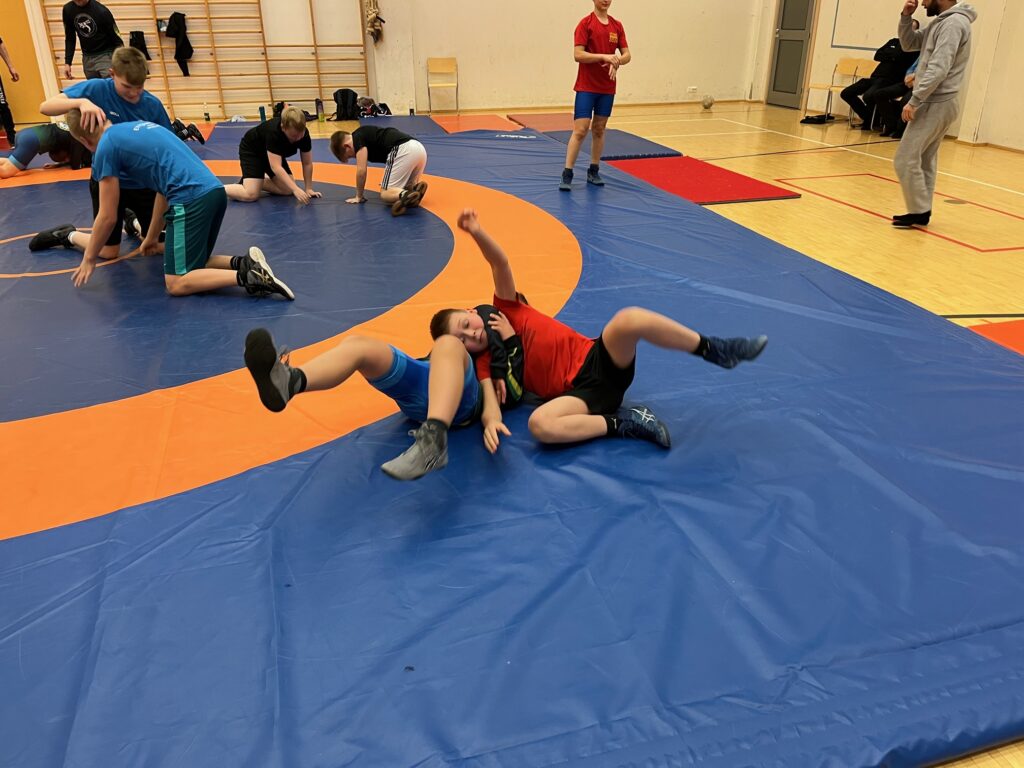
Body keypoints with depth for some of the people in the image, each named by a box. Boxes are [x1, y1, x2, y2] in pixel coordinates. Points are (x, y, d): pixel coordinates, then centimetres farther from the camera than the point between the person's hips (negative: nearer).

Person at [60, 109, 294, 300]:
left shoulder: (106, 146, 2)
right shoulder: (139, 127, 26)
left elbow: (108, 217, 5)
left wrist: (88, 259, 20)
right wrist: (151, 238, 40)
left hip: (192, 199, -8)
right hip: (214, 191, 8)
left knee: (177, 283, -3)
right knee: (193, 265, 21)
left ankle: (248, 277, -20)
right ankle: (244, 263, -1)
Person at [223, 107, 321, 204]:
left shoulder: (303, 133, -25)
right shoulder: (273, 132, -41)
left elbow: (307, 163, -14)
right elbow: (276, 167, -47)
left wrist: (309, 189, -18)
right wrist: (296, 189, -54)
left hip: (275, 154, 6)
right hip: (251, 150, -6)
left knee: (288, 190, -5)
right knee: (251, 195, -22)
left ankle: (259, 182, 17)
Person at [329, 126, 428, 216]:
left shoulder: (358, 137, 3)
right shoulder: (366, 134, 30)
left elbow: (361, 170, -1)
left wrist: (358, 197, 11)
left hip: (403, 150, -9)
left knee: (385, 194, -2)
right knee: (407, 187, 27)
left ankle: (406, 195, -32)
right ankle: (416, 188, -6)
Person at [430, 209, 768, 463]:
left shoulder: (505, 312, 8)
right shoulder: (484, 364, 4)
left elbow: (501, 264, -2)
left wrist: (477, 232, -20)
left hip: (598, 359, 1)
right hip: (581, 391, -1)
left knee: (628, 320, -31)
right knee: (539, 424, -35)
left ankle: (713, 349, -14)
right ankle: (624, 424, -20)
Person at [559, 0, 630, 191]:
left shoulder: (617, 26, 9)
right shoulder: (585, 24, -6)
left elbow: (627, 55, 7)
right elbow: (578, 54, -14)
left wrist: (616, 62, -14)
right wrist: (604, 56, -23)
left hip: (607, 88, 5)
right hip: (586, 87, -5)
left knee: (599, 129, 10)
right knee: (580, 130, -10)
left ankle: (594, 171, 19)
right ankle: (567, 175, -7)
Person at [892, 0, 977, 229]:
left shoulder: (954, 23, -15)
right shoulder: (941, 22, 15)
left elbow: (939, 69, -23)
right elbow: (908, 44, 20)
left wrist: (914, 100, -25)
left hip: (936, 104, -10)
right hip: (935, 103, 10)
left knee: (906, 159, -10)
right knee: (925, 161, 11)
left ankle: (919, 212, -4)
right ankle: (921, 212, 15)